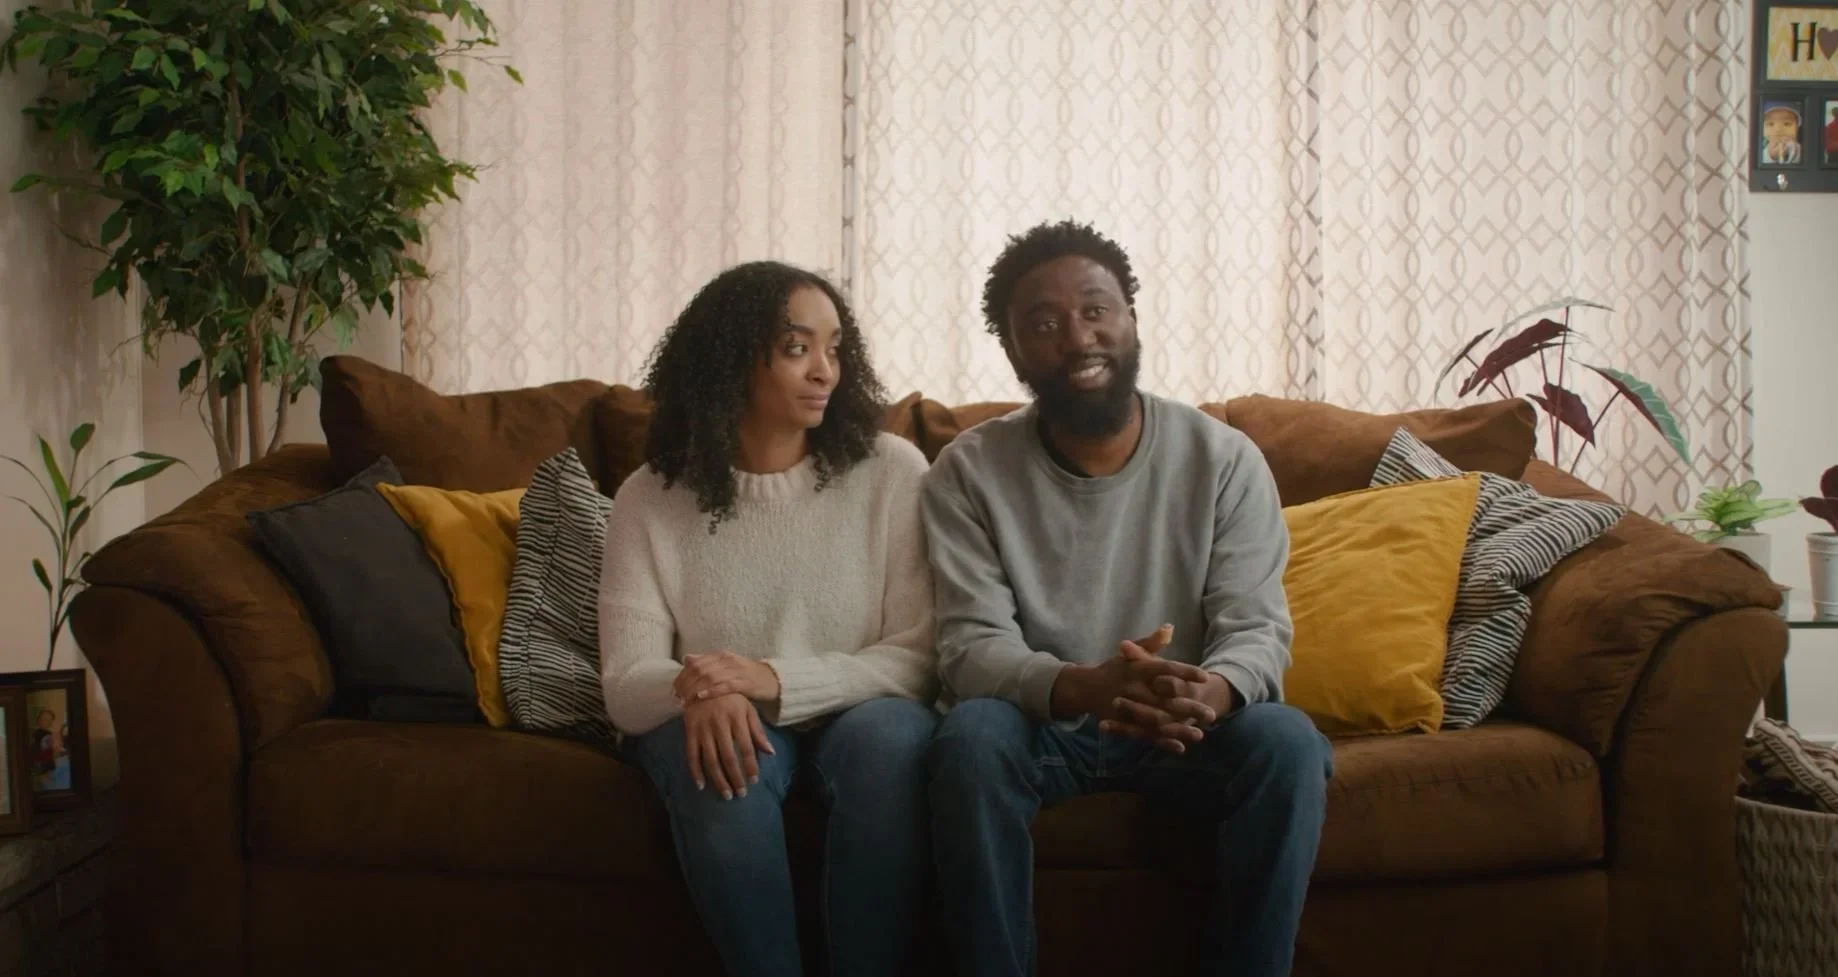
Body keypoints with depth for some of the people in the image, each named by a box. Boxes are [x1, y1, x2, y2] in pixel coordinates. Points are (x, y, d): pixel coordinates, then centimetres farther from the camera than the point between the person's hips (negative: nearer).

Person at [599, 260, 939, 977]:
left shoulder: (891, 471, -6)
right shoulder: (650, 500, -4)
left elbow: (919, 657, -10)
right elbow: (625, 685, -9)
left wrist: (778, 681, -26)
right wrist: (697, 689, -34)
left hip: (853, 714, 0)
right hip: (721, 722, 0)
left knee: (890, 733, -33)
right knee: (716, 755, -33)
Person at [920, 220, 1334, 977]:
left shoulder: (1224, 459, -5)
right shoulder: (969, 472, -7)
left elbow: (1259, 629, -11)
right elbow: (972, 648, -15)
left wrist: (1211, 694, -37)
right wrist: (1085, 687, -37)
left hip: (1183, 726, 1)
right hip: (1042, 721, 0)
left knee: (1288, 741, -29)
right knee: (971, 736, -33)